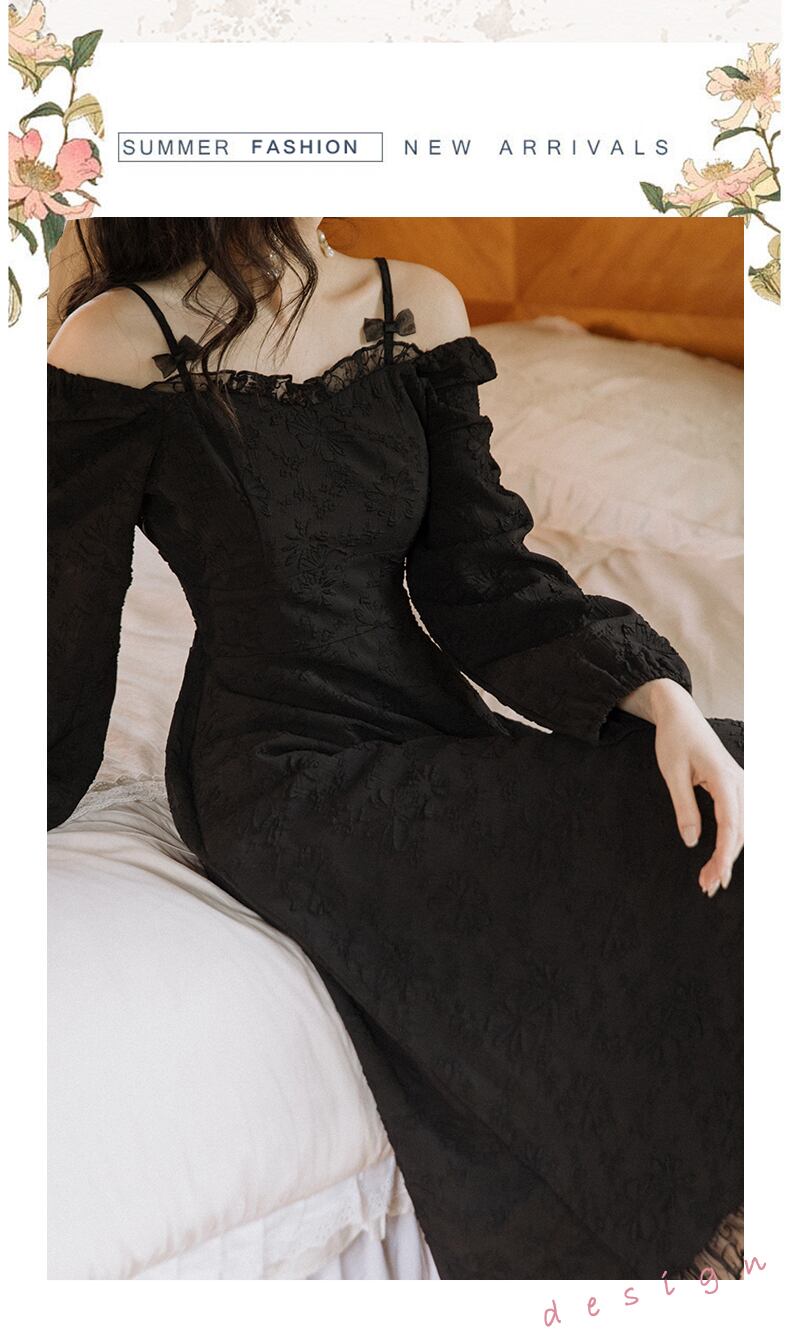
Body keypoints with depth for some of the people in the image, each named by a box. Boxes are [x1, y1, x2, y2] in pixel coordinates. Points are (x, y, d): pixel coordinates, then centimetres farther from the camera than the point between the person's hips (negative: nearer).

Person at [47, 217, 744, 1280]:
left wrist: (663, 699, -13)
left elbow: (477, 571, 1)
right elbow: (64, 622, -3)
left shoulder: (418, 310, 6)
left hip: (432, 727, 6)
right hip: (285, 779, -5)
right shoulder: (123, 341, -9)